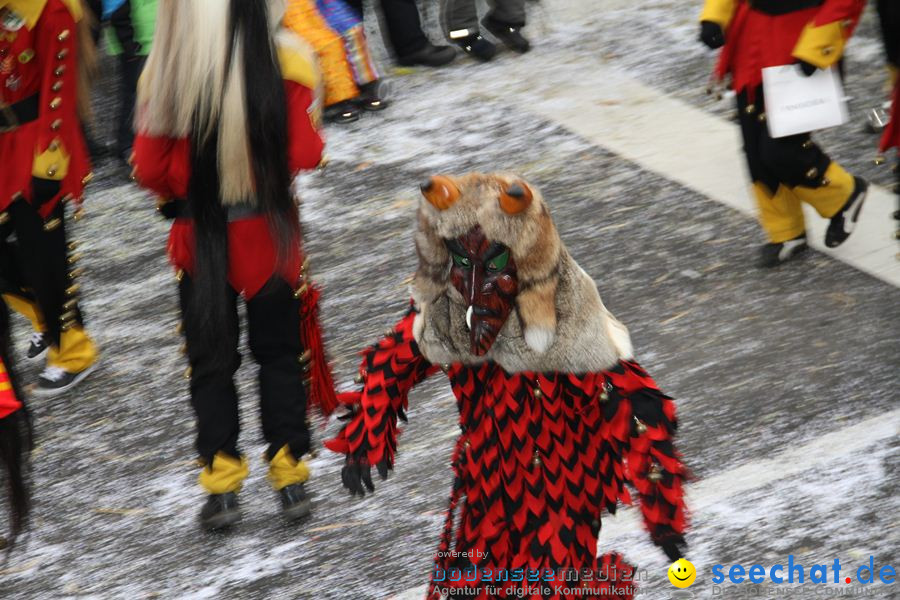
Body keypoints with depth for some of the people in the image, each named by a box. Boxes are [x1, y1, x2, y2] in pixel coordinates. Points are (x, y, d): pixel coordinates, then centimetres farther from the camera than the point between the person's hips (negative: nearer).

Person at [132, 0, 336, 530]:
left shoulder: (164, 73, -15)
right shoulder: (286, 64, -17)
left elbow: (151, 170, -10)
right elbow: (305, 154, -14)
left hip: (199, 237, 0)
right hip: (269, 233, 0)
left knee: (210, 361, 14)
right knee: (280, 353, 17)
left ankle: (221, 486, 16)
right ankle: (290, 477, 20)